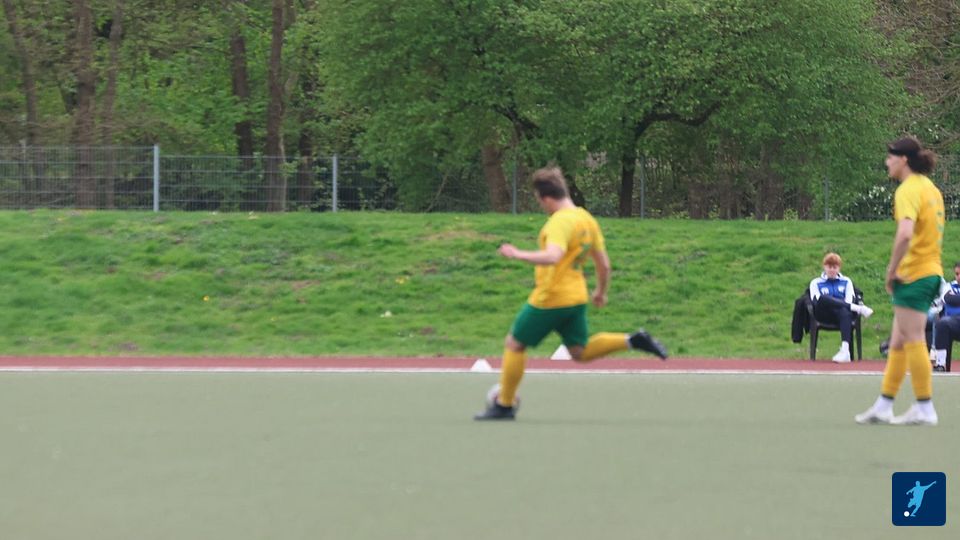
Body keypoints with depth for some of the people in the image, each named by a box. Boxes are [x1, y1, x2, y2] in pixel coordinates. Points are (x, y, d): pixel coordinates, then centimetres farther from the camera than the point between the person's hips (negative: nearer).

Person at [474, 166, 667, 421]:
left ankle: (504, 405, 12)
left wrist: (518, 255, -32)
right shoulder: (587, 219, 8)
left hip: (550, 299, -8)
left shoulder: (560, 222, -20)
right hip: (576, 297, 8)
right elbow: (603, 264, 14)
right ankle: (632, 341, 0)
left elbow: (552, 256, -38)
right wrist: (601, 292, 27)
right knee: (581, 352, 18)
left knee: (514, 344, 7)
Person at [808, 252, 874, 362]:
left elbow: (849, 300, 12)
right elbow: (816, 300, 4)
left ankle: (845, 350, -57)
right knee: (822, 299, -36)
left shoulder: (846, 281, 27)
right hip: (825, 315, 0)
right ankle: (858, 308, -37)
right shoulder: (816, 283, 24)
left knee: (845, 312, -40)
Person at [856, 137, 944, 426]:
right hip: (931, 271, 9)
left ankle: (925, 409, 0)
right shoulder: (930, 188, 14)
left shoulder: (909, 190, -14)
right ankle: (883, 406, 16)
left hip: (913, 275, -9)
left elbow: (905, 234, -29)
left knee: (912, 341, -4)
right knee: (898, 342, 12)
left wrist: (892, 270, -17)